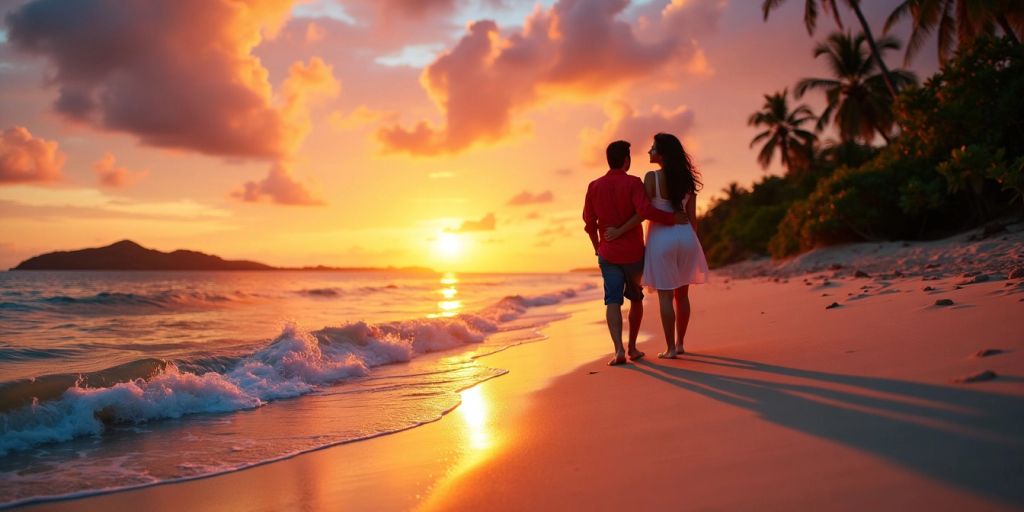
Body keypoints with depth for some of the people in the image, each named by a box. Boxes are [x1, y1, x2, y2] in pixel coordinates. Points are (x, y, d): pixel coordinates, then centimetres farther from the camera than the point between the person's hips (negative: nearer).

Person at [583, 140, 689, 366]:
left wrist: (597, 245, 23)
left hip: (608, 254, 2)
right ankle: (632, 347, 20)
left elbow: (589, 222, 7)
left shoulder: (594, 186, 1)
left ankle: (619, 350, -19)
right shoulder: (633, 183, -11)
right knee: (635, 298, 18)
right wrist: (672, 218, -14)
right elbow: (645, 211, -26)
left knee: (613, 302, -2)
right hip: (634, 253, -1)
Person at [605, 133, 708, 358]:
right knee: (682, 294, 14)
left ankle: (670, 348, 4)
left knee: (665, 296, 1)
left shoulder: (652, 177, -10)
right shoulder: (686, 179, 5)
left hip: (662, 238, -5)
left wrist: (619, 231, -9)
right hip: (685, 236, 5)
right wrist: (693, 243, 14)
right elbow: (692, 216, 6)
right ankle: (679, 344, 21)